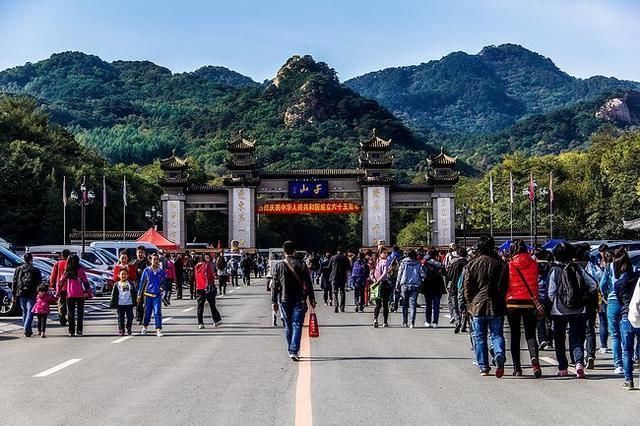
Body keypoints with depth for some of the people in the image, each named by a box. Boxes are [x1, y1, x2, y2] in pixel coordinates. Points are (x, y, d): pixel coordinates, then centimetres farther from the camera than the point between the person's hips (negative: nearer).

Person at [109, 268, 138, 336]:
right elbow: (114, 295, 5)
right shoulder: (117, 285, 4)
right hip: (120, 304, -1)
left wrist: (135, 301, 6)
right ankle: (121, 330, 8)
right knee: (121, 318, 2)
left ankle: (129, 329, 17)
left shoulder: (131, 283, 7)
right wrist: (113, 303, -1)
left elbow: (134, 293, 10)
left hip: (129, 304, 1)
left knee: (130, 317, 2)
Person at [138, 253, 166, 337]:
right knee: (147, 312, 10)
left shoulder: (161, 271, 3)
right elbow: (142, 283, 6)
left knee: (157, 312, -10)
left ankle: (158, 330, -10)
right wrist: (139, 295, 6)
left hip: (157, 295, 0)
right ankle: (144, 327, 32)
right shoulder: (147, 271, 1)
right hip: (148, 294, 0)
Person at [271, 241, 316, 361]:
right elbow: (308, 284, -2)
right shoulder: (301, 265, -5)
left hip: (284, 300, 2)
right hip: (299, 300, -2)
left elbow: (275, 285, 0)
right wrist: (312, 299, 5)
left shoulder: (278, 266, -2)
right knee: (297, 325, -2)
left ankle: (291, 350, 21)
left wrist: (274, 301, 6)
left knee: (288, 326, 14)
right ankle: (294, 351, -14)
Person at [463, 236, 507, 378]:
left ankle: (483, 367, 8)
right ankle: (499, 356, -22)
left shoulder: (472, 264, 0)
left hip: (478, 305, 0)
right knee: (497, 335, 5)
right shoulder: (498, 263, 0)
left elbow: (467, 286, 1)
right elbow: (504, 285, 1)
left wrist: (469, 304, 10)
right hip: (496, 306, 0)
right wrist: (503, 302, 12)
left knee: (479, 338, 8)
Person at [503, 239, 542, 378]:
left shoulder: (509, 265, -4)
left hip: (513, 303, -1)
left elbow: (503, 285, -3)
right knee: (530, 334, 7)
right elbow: (539, 284, 6)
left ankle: (517, 368, 7)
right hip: (529, 303, 1)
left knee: (515, 335, 9)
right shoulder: (534, 264, 1)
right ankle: (534, 357, -21)